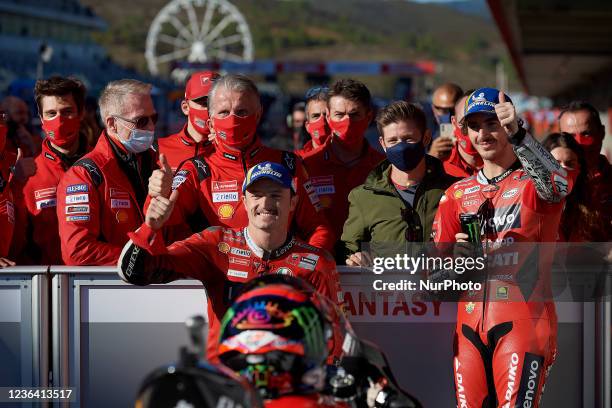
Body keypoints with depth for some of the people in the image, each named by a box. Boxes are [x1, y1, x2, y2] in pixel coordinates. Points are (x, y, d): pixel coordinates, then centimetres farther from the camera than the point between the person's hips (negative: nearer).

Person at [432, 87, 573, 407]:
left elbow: (558, 185, -24)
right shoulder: (457, 194, 16)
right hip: (469, 323, 5)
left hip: (524, 319, -5)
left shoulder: (534, 183, 3)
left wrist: (516, 134, -36)